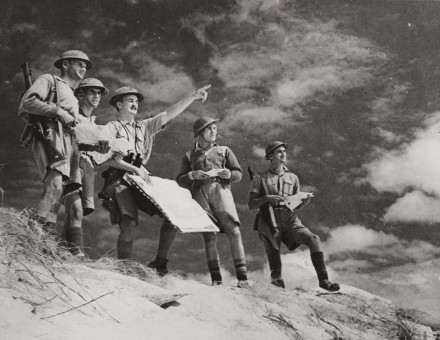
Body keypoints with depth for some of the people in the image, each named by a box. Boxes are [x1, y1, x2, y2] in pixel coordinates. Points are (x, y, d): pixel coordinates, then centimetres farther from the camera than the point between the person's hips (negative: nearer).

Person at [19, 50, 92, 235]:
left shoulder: (73, 98, 37)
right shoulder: (48, 80, 14)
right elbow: (27, 102, -3)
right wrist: (57, 111, -10)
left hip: (70, 142, 8)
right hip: (52, 137, -8)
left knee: (74, 192, -3)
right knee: (54, 185, -26)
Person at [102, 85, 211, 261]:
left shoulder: (144, 126, 22)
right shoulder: (112, 127, 8)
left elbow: (169, 114, 13)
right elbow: (111, 159, -5)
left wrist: (192, 96, 3)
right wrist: (135, 169, -17)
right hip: (120, 181, -5)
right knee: (129, 225, -19)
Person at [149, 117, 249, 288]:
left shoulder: (224, 150, 24)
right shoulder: (190, 156, 24)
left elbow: (238, 174, 18)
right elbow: (180, 181, 16)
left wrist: (228, 173, -4)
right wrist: (192, 175, -4)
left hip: (221, 190, -1)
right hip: (199, 194, 1)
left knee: (233, 231, -16)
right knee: (209, 235, -9)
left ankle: (242, 275, -17)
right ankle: (215, 278, -10)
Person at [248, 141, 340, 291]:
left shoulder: (292, 178, 18)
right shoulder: (260, 178, 8)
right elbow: (251, 205, 3)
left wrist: (304, 202, -2)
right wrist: (268, 198, -13)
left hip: (290, 220, 2)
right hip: (269, 222, -2)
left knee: (313, 239, -20)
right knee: (274, 262, -5)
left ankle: (323, 280, -21)